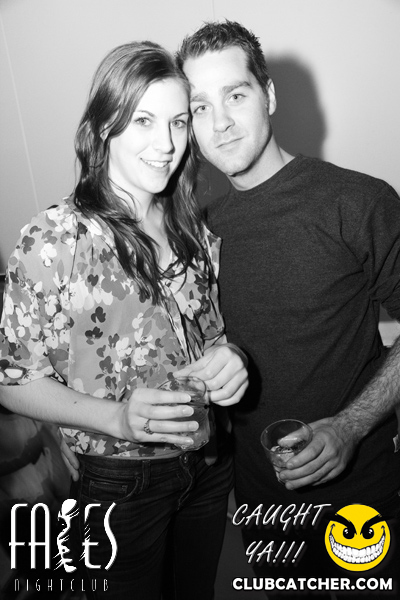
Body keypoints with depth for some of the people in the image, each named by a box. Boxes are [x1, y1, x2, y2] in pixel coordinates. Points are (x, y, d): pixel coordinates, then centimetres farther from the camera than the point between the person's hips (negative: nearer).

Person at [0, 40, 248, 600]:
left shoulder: (195, 228, -3)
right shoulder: (53, 242, -20)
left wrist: (228, 357, -15)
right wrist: (118, 417, -29)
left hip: (210, 465, 5)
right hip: (117, 485, -5)